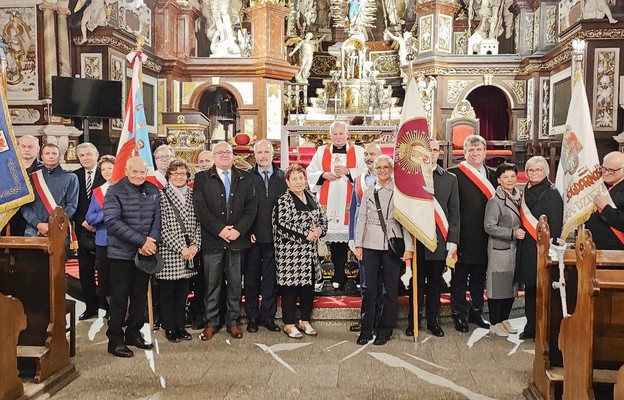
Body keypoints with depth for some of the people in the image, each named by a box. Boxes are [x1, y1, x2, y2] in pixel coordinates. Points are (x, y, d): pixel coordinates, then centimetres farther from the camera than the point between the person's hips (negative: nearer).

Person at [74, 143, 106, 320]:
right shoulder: (74, 176, 7)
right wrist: (82, 222, -6)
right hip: (83, 229, 4)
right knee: (85, 270, 8)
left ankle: (108, 304, 11)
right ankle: (91, 306, 18)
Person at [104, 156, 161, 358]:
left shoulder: (153, 190, 6)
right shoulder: (114, 192, -9)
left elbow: (157, 218, 4)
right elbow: (112, 222, -18)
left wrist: (152, 241, -14)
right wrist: (142, 241, -22)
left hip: (145, 253, 5)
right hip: (122, 254, -5)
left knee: (140, 295, 13)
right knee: (119, 297, 2)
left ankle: (134, 334, 27)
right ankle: (115, 340, 13)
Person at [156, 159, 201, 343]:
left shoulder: (193, 195, 10)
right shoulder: (162, 196, -5)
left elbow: (198, 223, 10)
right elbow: (162, 226, -11)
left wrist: (195, 245, -4)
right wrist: (180, 248, -14)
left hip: (189, 252, 4)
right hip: (169, 252, -4)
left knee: (183, 292, 13)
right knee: (167, 292, 6)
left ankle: (180, 326, 24)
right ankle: (169, 328, 18)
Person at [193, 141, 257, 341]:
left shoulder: (245, 178, 10)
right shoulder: (202, 178, 5)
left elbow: (251, 206, 3)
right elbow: (200, 207, -5)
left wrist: (238, 229, -10)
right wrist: (219, 230, -13)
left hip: (238, 239, 2)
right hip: (212, 239, -1)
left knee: (235, 283, 8)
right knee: (212, 283, 4)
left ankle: (233, 321, 18)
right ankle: (211, 323, 14)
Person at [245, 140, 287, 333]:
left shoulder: (282, 177, 6)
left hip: (275, 237, 1)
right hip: (253, 237, -1)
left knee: (271, 278, 8)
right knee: (251, 278, 7)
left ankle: (268, 315, 19)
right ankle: (252, 317, 18)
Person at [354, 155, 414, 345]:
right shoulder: (369, 192, 11)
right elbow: (361, 219, 9)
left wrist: (408, 247, -8)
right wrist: (358, 244, 1)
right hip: (371, 245, 2)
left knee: (391, 289, 4)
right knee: (369, 288, 2)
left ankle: (385, 330, 15)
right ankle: (366, 330, 11)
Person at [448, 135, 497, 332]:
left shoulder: (492, 175, 11)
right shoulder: (455, 174, -8)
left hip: (483, 238, 5)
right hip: (463, 237, -5)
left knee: (479, 277, 16)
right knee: (459, 279, 5)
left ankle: (476, 312, 30)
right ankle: (459, 315, 17)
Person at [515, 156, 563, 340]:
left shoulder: (552, 193, -8)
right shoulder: (527, 191, 12)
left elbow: (555, 225, -12)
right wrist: (518, 235, 8)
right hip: (526, 247, 7)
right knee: (529, 289, 12)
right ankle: (531, 327, 22)